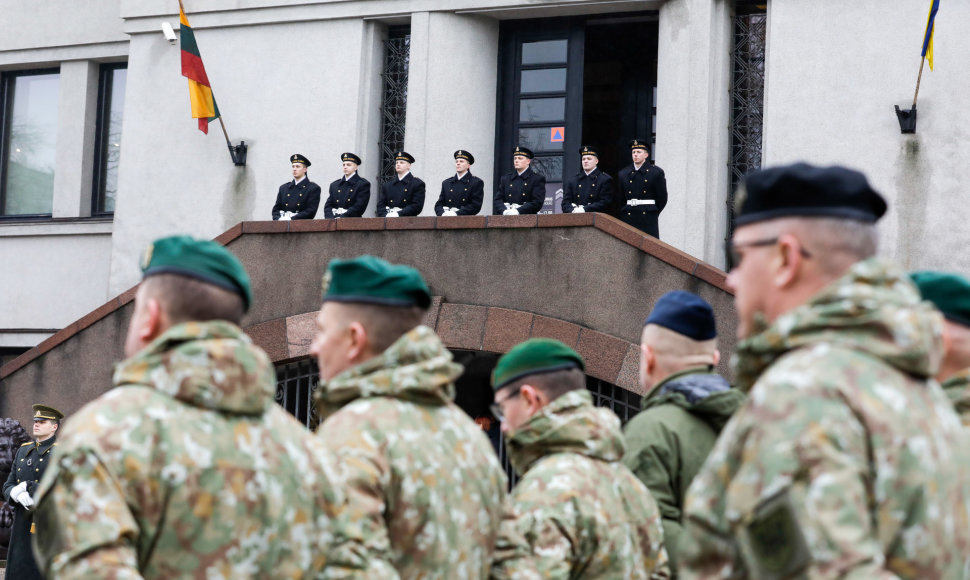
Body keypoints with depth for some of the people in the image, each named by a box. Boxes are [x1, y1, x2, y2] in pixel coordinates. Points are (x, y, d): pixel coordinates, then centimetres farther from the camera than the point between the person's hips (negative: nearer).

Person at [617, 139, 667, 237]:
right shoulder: (623, 174, 13)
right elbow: (620, 199, 18)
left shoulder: (656, 172, 3)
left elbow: (662, 198, 6)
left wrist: (652, 213, 6)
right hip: (628, 220, 3)